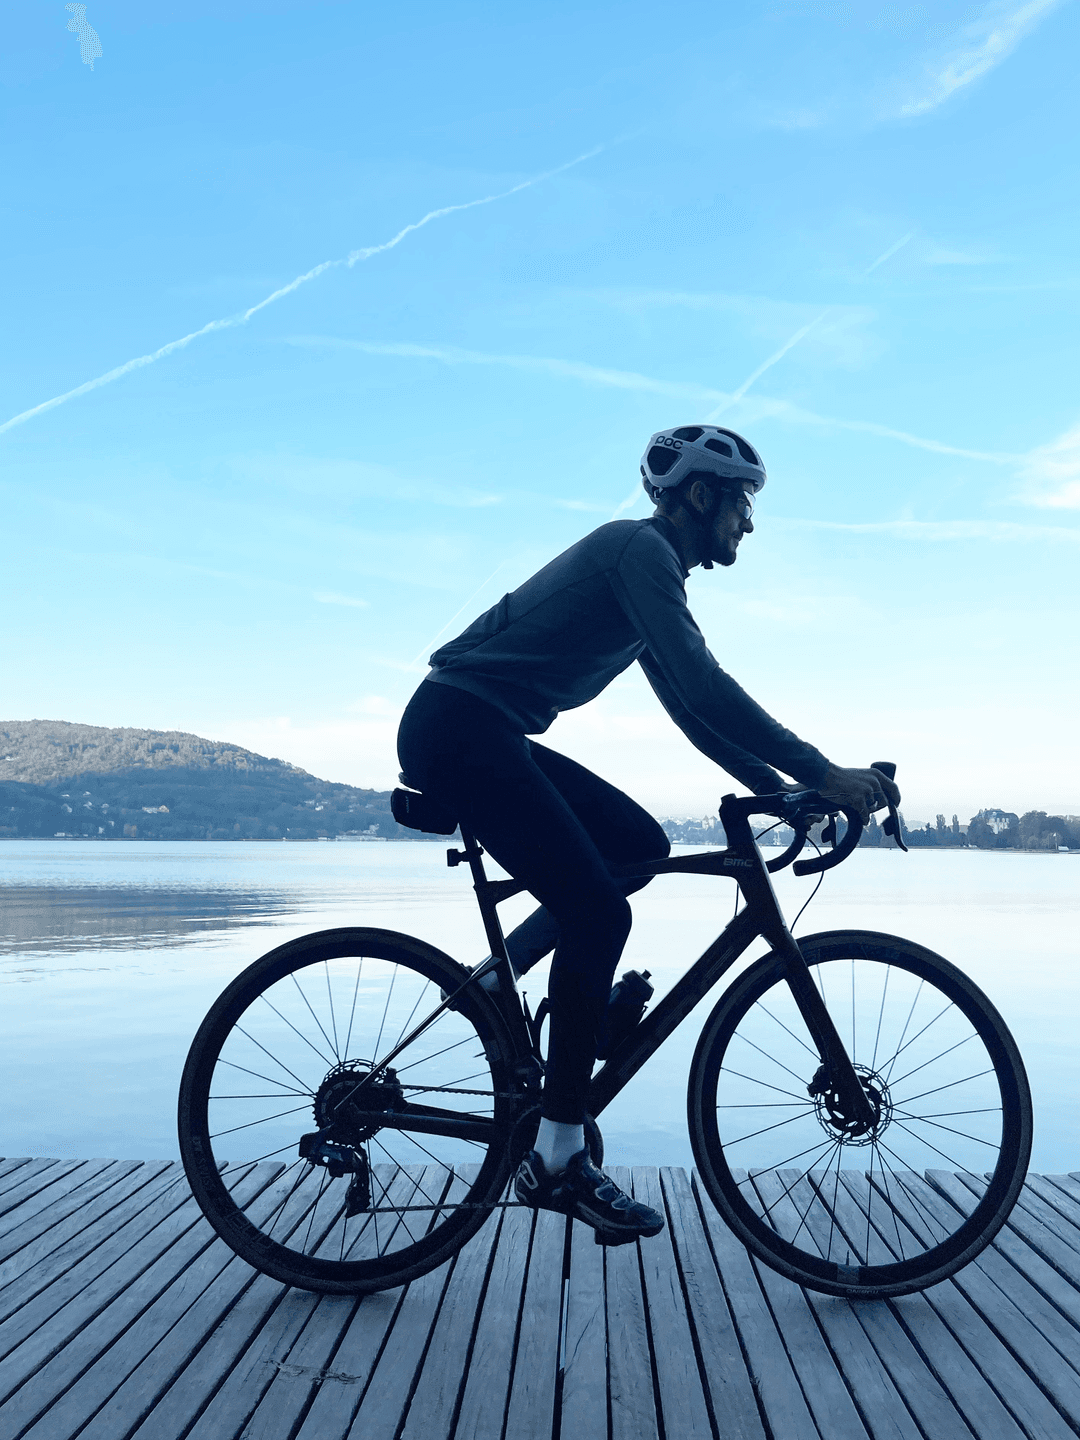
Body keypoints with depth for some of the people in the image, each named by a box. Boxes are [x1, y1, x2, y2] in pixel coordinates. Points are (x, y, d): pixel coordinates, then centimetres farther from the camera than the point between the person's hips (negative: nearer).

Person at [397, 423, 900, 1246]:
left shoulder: (646, 565, 20)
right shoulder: (640, 547, -10)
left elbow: (690, 706, 20)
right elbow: (706, 687, -23)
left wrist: (776, 787, 12)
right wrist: (821, 772, -21)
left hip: (489, 737, 10)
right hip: (458, 730, -10)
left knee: (640, 844, 8)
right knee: (598, 912, -13)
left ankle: (498, 980, 12)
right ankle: (558, 1162, -4)